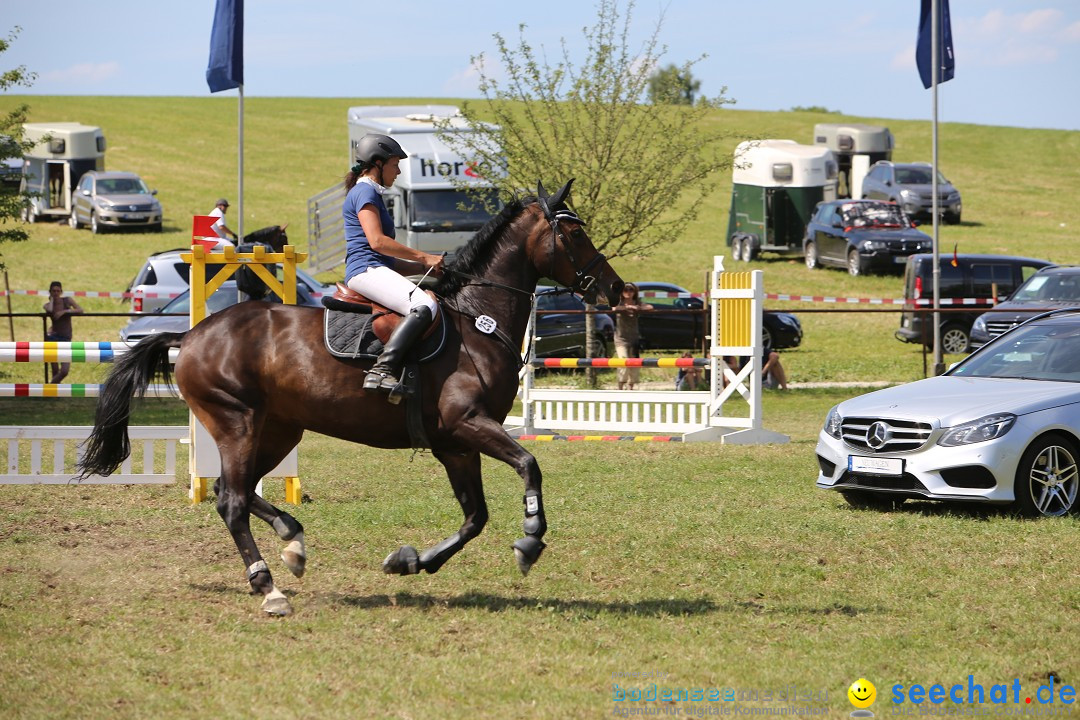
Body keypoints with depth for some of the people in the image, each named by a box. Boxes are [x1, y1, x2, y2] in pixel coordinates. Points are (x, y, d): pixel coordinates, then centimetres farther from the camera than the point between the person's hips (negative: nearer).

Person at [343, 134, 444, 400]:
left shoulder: (372, 194, 29)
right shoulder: (365, 192, -2)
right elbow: (377, 241, -16)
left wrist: (425, 266, 15)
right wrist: (424, 258, -12)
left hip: (377, 270, 11)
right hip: (367, 270, -11)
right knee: (424, 306, -31)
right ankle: (382, 371, -43)